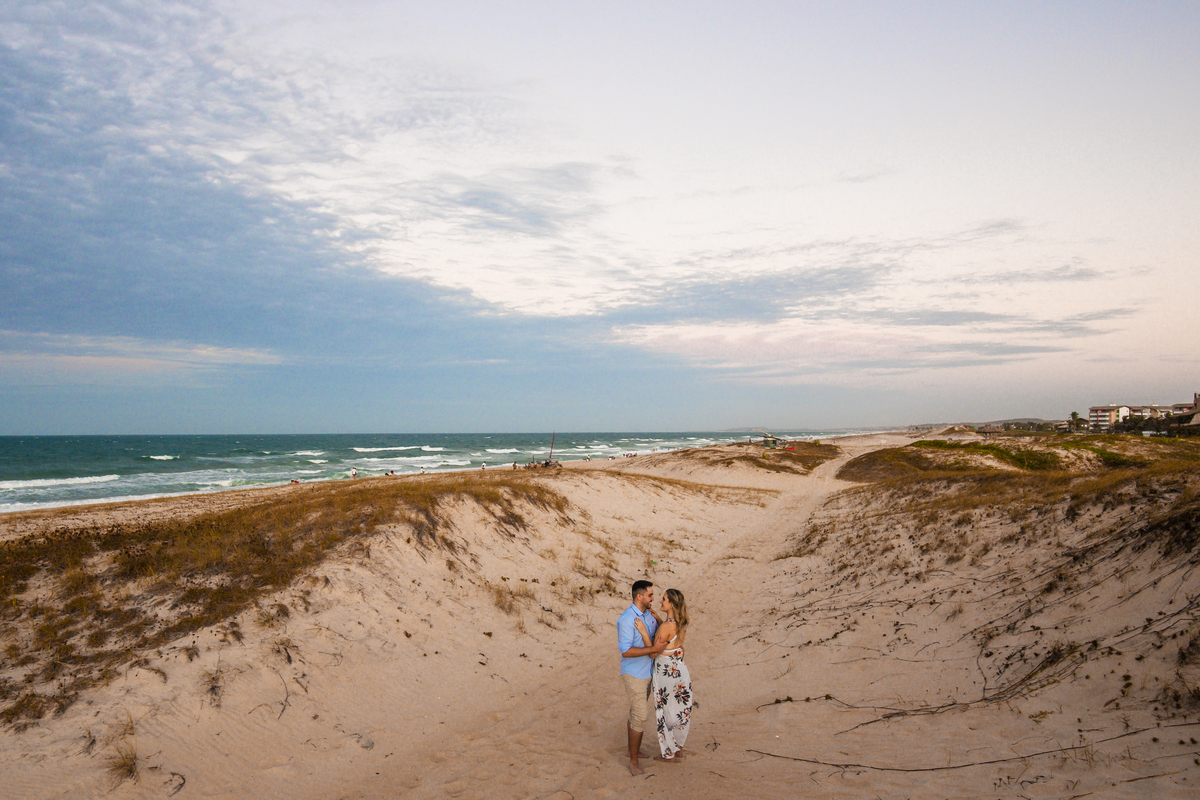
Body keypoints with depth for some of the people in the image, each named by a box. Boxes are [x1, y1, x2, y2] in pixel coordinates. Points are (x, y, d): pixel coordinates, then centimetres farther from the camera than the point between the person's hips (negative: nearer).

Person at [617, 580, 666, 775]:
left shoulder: (649, 614, 1)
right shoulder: (626, 619, -25)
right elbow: (626, 651, -28)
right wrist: (653, 649, -29)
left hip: (647, 672, 8)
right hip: (633, 674, -8)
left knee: (636, 713, 20)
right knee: (639, 717, -5)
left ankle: (633, 749, 35)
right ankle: (633, 761, 6)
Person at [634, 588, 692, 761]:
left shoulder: (666, 626, -27)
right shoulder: (681, 623, -2)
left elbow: (653, 652, -21)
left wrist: (644, 632, -25)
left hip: (667, 673, -8)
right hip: (680, 670, 8)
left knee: (666, 712, 11)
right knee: (680, 711, 21)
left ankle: (669, 754, 25)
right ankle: (678, 748, 37)